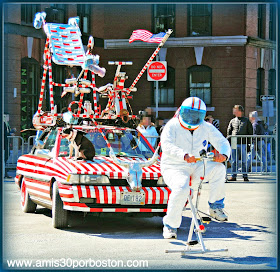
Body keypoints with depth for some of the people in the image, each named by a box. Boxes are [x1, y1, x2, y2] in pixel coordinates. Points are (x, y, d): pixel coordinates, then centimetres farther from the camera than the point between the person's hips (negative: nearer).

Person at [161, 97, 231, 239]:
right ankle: (170, 226, -18)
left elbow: (222, 142, 0)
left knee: (218, 168, -24)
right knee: (181, 187, -36)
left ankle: (215, 207, -8)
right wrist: (184, 155, -48)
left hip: (195, 167, 4)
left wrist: (224, 154, -26)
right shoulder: (172, 126, -11)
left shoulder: (206, 128, 3)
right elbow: (167, 146, -29)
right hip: (173, 168, -4)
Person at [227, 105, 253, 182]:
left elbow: (250, 132, 7)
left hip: (243, 144, -2)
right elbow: (228, 132, 17)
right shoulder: (232, 121, 13)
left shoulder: (246, 121, 7)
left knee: (244, 161, 1)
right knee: (234, 161, 3)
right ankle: (233, 176, 6)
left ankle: (245, 176, 7)